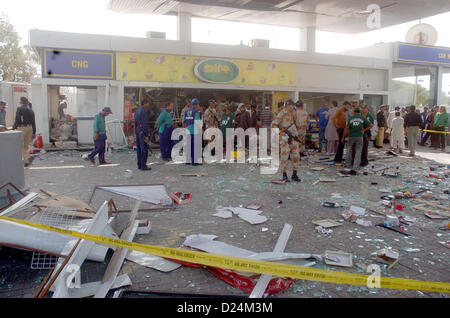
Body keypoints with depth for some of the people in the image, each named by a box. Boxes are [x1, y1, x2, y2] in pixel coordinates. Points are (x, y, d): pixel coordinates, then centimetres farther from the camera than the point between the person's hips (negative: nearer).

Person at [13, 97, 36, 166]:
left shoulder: (19, 109, -7)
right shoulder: (31, 110, 9)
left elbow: (17, 120, -14)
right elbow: (33, 122, 10)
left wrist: (13, 129, -9)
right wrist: (34, 132, 15)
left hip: (22, 128, -6)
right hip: (29, 128, 6)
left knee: (21, 146, 0)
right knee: (26, 146, 13)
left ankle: (26, 160, -10)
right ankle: (27, 160, 13)